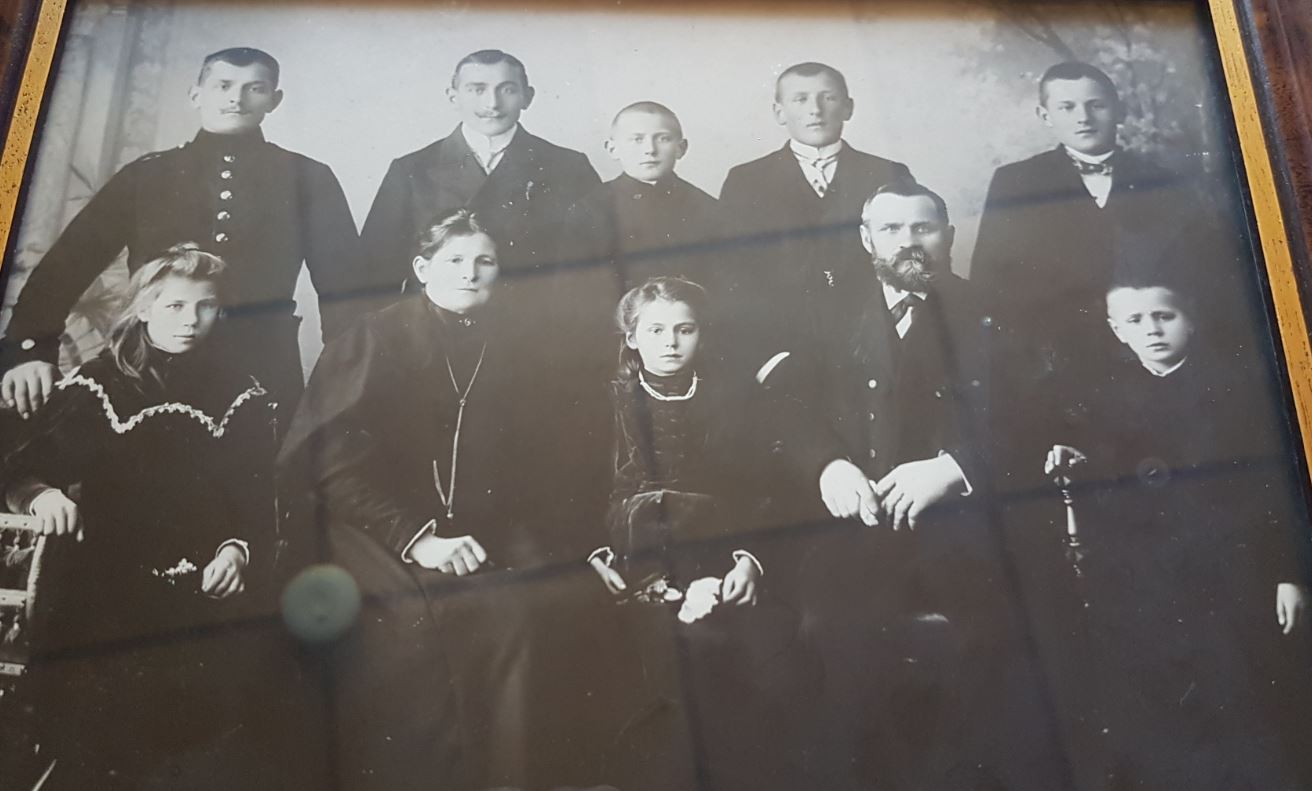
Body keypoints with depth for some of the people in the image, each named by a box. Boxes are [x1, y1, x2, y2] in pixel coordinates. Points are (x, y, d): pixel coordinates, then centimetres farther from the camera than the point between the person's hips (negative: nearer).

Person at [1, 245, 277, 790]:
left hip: (202, 609, 0)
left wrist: (238, 550, -14)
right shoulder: (95, 386, 5)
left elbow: (257, 500, 4)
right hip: (100, 604, 0)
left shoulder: (240, 395, 7)